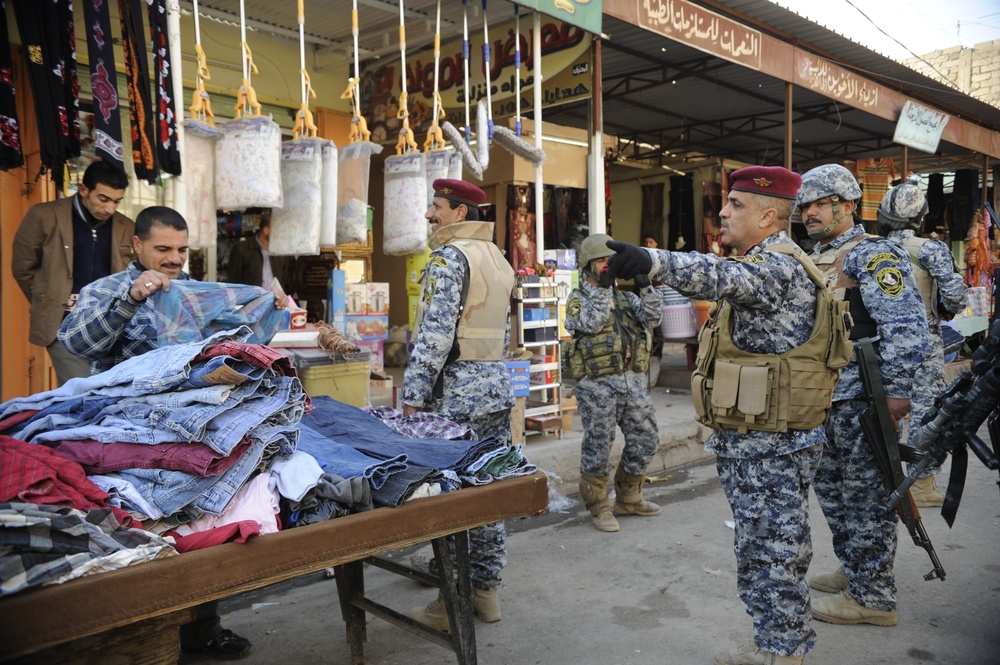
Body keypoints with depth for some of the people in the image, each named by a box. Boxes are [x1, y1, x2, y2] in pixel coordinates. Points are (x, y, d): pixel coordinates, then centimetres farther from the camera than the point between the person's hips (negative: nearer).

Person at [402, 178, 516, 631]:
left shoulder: (449, 256, -12)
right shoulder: (499, 259, 16)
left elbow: (435, 334, -20)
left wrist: (412, 397, -17)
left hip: (458, 393, -9)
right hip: (498, 387, 9)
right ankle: (487, 591, 24)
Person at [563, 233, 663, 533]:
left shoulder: (625, 296, 18)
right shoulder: (578, 298, 3)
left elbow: (653, 316, 6)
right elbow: (591, 322, -16)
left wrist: (645, 286, -6)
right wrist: (603, 287, -12)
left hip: (634, 379, 6)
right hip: (598, 384, -6)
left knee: (645, 438, 10)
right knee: (598, 444, 0)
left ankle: (628, 498, 26)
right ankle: (599, 506, 15)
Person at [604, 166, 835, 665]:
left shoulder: (778, 264, -19)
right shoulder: (772, 263, 17)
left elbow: (725, 277, -41)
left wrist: (654, 262, -57)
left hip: (772, 446, -11)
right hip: (752, 440, 11)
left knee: (773, 550, 2)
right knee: (764, 547, 19)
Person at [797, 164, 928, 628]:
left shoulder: (872, 255, -12)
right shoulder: (814, 260, 16)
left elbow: (906, 326, -20)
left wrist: (897, 390, -23)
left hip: (860, 399, -9)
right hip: (825, 399, 9)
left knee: (864, 495, 0)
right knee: (831, 487, 18)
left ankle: (873, 596, 12)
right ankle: (855, 570, 35)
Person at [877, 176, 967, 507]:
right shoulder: (931, 249, -10)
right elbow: (955, 293, -17)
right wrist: (944, 310, 2)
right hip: (921, 341, -5)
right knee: (926, 410, 4)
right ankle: (922, 484, 9)